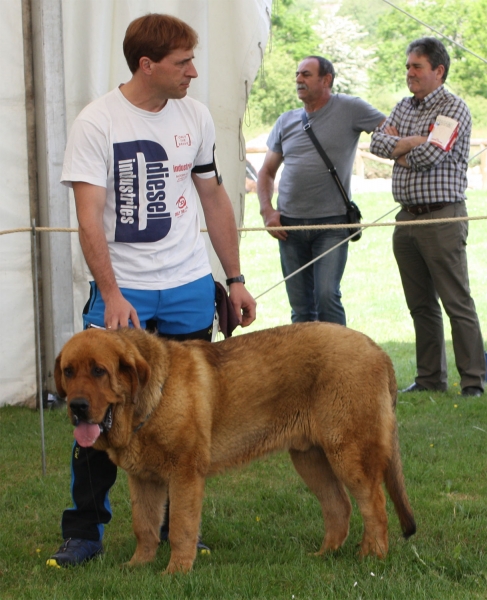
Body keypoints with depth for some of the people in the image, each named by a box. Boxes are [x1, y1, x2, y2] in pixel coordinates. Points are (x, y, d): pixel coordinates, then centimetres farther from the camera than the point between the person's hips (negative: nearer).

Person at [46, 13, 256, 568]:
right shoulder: (97, 123, -10)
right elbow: (89, 217, -14)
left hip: (190, 288, 4)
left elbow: (214, 199, 14)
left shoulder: (194, 116, 5)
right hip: (123, 289, -4)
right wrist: (111, 295, -23)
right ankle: (84, 531, 7)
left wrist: (235, 279, 13)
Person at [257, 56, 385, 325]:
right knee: (300, 307, 6)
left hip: (331, 223, -4)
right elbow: (267, 172, 18)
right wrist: (267, 210, 4)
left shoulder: (349, 109, -1)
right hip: (290, 223, 4)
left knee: (326, 296, -17)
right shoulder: (286, 121, 12)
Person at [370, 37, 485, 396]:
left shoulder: (454, 109, -8)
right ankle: (431, 379, 17)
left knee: (457, 302, -7)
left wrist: (398, 147, -1)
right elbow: (378, 142, 4)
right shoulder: (405, 107, 16)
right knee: (421, 305, 10)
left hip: (442, 217, -7)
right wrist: (413, 143, -10)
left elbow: (429, 156, -18)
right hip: (408, 216, 7)